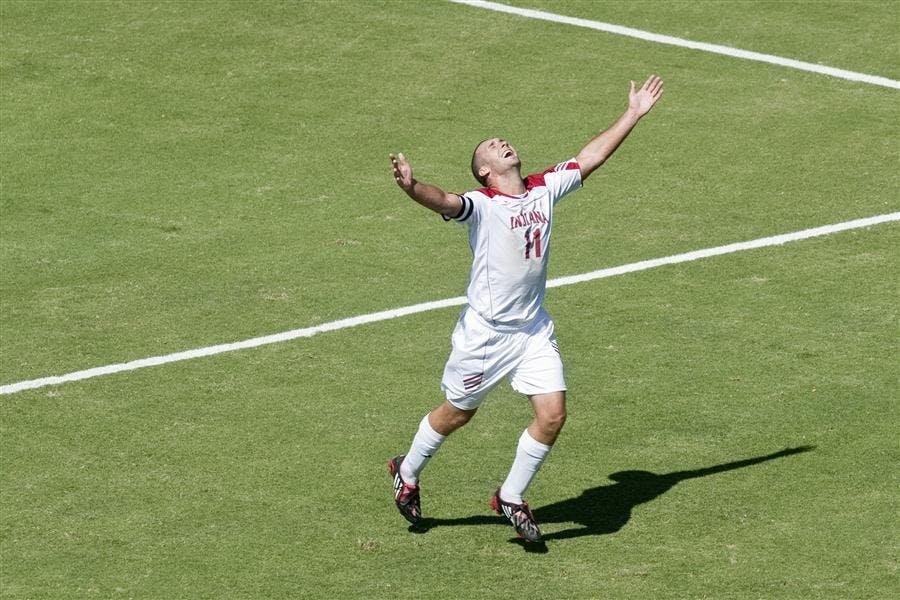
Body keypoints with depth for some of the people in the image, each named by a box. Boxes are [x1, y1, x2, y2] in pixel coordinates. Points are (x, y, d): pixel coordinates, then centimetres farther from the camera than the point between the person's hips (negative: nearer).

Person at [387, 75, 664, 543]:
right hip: (484, 332, -5)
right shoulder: (479, 204, -16)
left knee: (553, 415, -6)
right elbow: (445, 202, -37)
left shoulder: (545, 189, 2)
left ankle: (511, 497, 15)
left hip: (533, 329, 5)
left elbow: (592, 156, 13)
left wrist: (633, 114, 14)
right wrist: (412, 187, -58)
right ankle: (407, 473, 38)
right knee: (456, 413, 11)